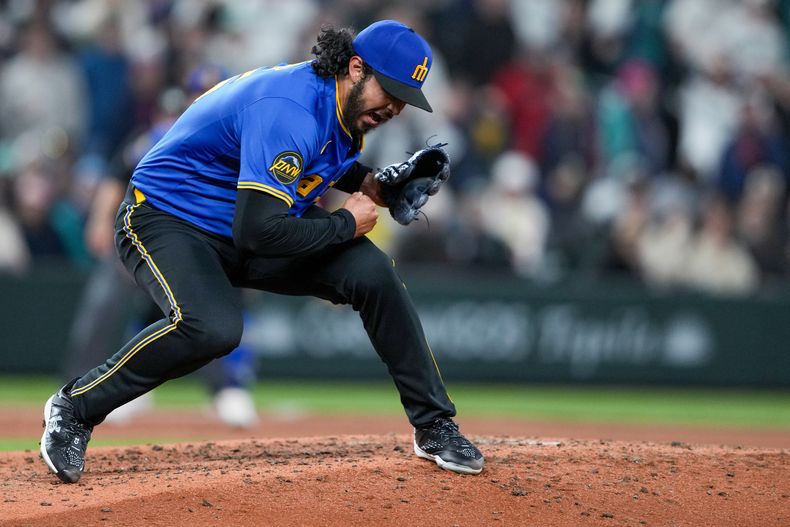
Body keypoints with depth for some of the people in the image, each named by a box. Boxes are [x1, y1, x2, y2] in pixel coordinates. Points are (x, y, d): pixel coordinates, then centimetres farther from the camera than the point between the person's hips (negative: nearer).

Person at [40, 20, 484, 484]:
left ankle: (434, 425, 3)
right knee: (212, 328, -36)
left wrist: (366, 182, 1)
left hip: (254, 216, 8)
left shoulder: (350, 108, -2)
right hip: (168, 218, -8)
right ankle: (74, 408, -15)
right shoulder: (289, 112, -32)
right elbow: (259, 233, -37)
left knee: (373, 272, -10)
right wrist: (347, 223, -24)